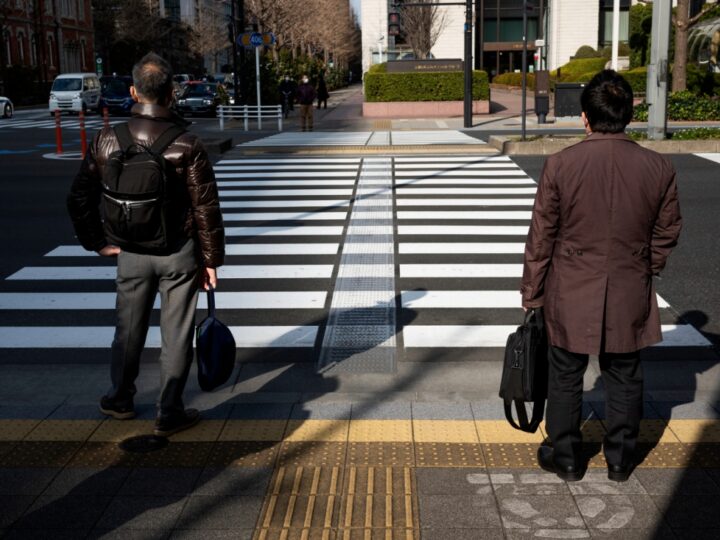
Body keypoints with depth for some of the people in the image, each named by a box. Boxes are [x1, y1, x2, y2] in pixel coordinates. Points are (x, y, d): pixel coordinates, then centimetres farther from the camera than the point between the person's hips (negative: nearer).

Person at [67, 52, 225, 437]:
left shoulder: (108, 141, -6)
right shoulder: (186, 144, -14)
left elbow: (79, 199, 0)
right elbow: (206, 207, -11)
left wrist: (97, 242, 11)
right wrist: (212, 258, -2)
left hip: (131, 253, 3)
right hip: (179, 253, -3)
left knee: (129, 329, 19)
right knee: (176, 335, 8)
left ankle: (120, 400, 36)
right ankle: (169, 414, 16)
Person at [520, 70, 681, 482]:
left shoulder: (561, 165, -13)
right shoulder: (659, 169, -7)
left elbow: (541, 237, -7)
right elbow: (667, 233, 4)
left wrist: (532, 293, 4)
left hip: (571, 295, -2)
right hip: (630, 297, 2)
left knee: (566, 378, 14)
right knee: (624, 379, 17)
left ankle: (566, 458, 27)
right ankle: (620, 460, 30)